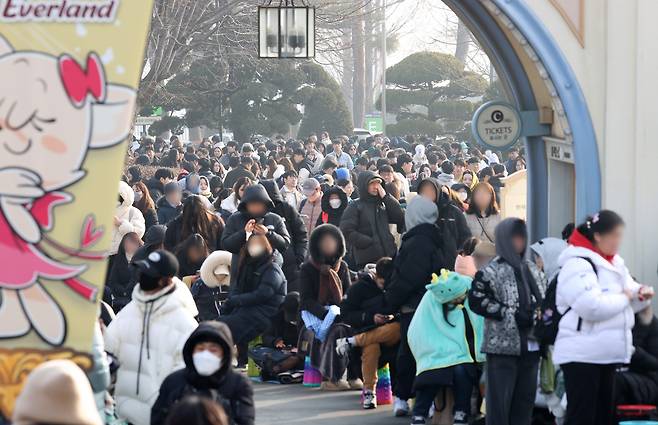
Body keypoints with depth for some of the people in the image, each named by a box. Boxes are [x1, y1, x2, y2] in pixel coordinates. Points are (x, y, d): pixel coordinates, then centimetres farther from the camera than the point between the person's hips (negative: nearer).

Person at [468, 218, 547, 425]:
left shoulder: (532, 270, 14)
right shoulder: (491, 272, -5)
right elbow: (476, 300, -15)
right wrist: (511, 314, -16)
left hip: (530, 346, 6)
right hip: (503, 346, -6)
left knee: (525, 400, 9)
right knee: (500, 400, -5)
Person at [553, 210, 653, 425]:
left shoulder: (614, 263, 14)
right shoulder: (578, 264, -16)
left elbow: (628, 296, 23)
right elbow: (592, 307, -28)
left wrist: (641, 294, -1)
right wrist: (624, 298, -14)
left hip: (606, 354, 9)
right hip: (582, 356, -9)